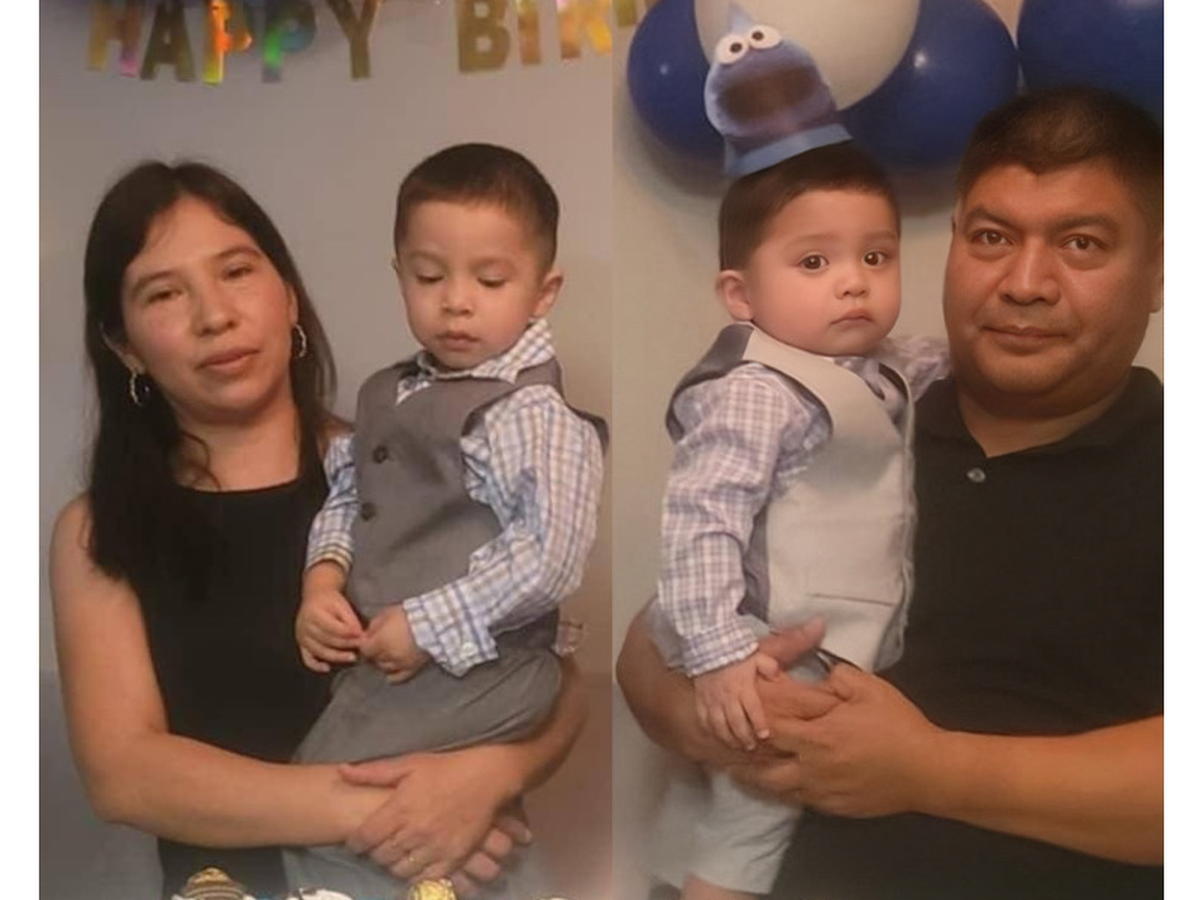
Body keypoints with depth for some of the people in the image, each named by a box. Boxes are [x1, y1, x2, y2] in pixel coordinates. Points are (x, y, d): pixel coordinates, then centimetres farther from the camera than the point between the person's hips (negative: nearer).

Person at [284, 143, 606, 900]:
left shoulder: (529, 412, -16)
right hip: (372, 642, 9)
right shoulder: (390, 395, 10)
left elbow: (551, 554, -23)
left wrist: (426, 627, -20)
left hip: (471, 664, -9)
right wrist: (323, 583, -3)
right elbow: (347, 497, 17)